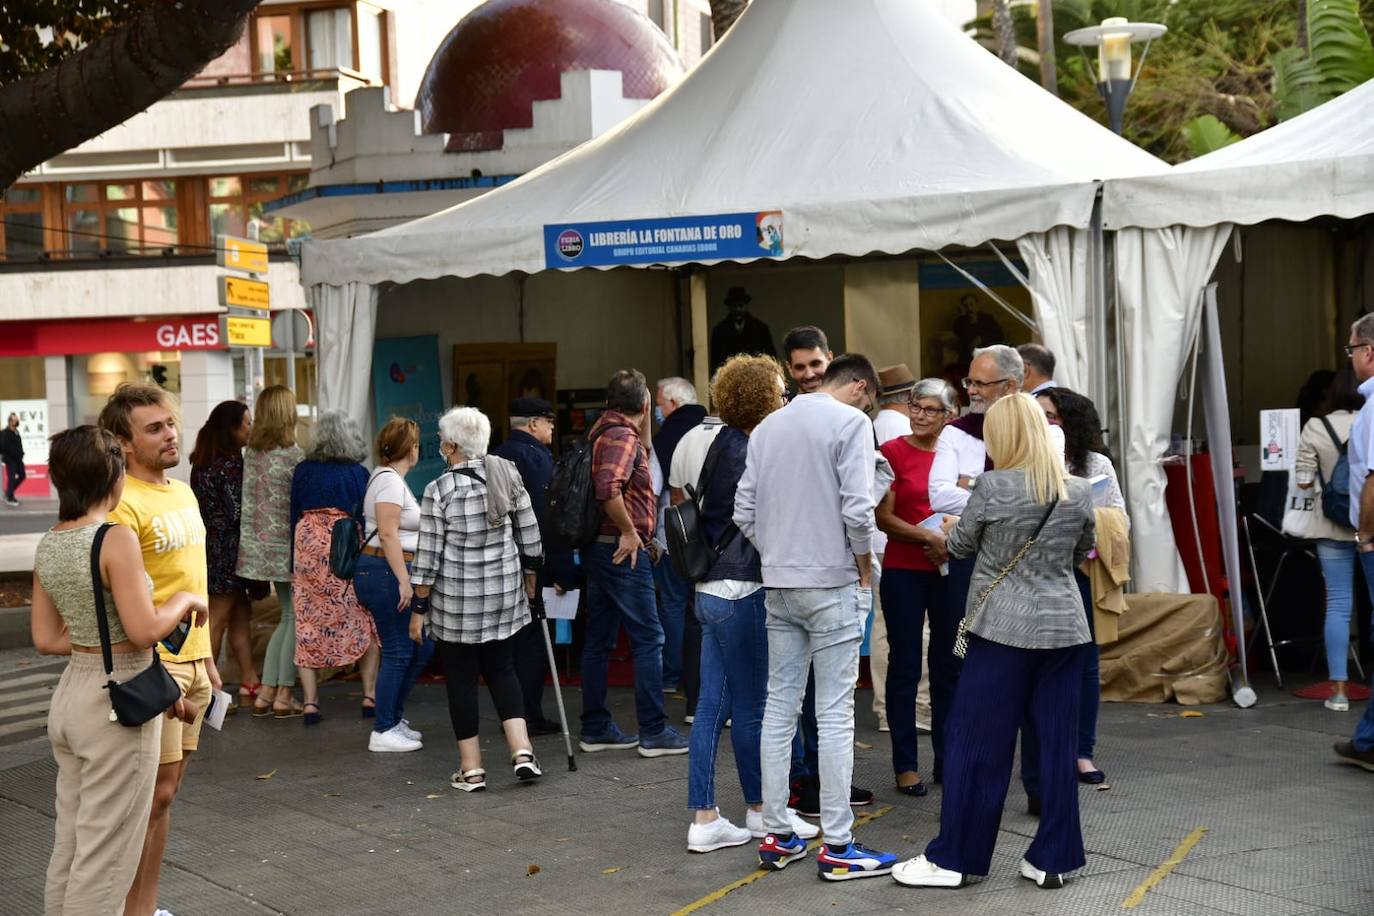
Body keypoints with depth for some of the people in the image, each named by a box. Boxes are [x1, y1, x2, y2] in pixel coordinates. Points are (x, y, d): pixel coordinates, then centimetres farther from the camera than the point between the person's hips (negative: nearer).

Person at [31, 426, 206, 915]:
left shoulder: (48, 545, 4)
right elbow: (145, 630, -21)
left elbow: (46, 638, 8)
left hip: (70, 695, 8)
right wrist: (185, 599, -4)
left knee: (70, 845, 17)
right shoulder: (117, 539, -19)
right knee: (105, 854, 2)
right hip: (117, 702, -8)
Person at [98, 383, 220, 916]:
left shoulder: (184, 494, 13)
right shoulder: (123, 505, -16)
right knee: (155, 793, -4)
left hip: (191, 660, 8)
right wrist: (153, 674, -23)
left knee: (166, 790, 13)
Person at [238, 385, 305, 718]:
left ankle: (266, 691, 13)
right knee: (296, 618, 3)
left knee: (289, 616, 16)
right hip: (287, 543, -7)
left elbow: (248, 501, 11)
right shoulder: (293, 455, -14)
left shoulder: (251, 451, 6)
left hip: (260, 543, 7)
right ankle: (284, 695, 2)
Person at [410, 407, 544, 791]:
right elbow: (530, 539, 5)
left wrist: (419, 608, -3)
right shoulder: (508, 476, -1)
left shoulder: (439, 490, -14)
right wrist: (530, 584, 19)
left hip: (455, 600, -4)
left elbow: (428, 557, -11)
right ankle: (522, 751, 3)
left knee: (462, 679, 7)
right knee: (501, 670, 16)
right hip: (505, 591, 4)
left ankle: (471, 769, 10)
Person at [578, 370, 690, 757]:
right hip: (623, 550, -10)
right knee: (648, 638, -4)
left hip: (599, 548, 10)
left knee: (599, 640, 12)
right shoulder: (622, 436, -15)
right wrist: (629, 531, -21)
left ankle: (595, 728, 17)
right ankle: (653, 732, -3)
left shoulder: (603, 431, 15)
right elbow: (607, 487, -29)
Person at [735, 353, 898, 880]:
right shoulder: (850, 422, -8)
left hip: (778, 585, 6)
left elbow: (744, 511, 9)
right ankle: (836, 845, 0)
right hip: (833, 584, -6)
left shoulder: (768, 427, 12)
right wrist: (865, 568, -2)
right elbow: (857, 509, -16)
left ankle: (777, 836, 14)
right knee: (835, 712, -3)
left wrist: (775, 557, 14)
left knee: (780, 705, 10)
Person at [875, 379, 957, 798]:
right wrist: (930, 537, -20)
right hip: (904, 570, -4)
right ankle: (905, 765, 7)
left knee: (949, 666, 10)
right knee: (905, 666, 1)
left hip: (951, 570, 4)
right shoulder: (892, 452, -5)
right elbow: (884, 518, -9)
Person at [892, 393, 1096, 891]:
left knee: (976, 742, 2)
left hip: (1003, 629, -4)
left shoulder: (992, 487, -10)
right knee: (1057, 745, 7)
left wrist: (950, 531, 27)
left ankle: (953, 858, 7)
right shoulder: (1079, 492, 2)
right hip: (1063, 628, 4)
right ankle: (1052, 858, 12)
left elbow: (960, 546, 5)